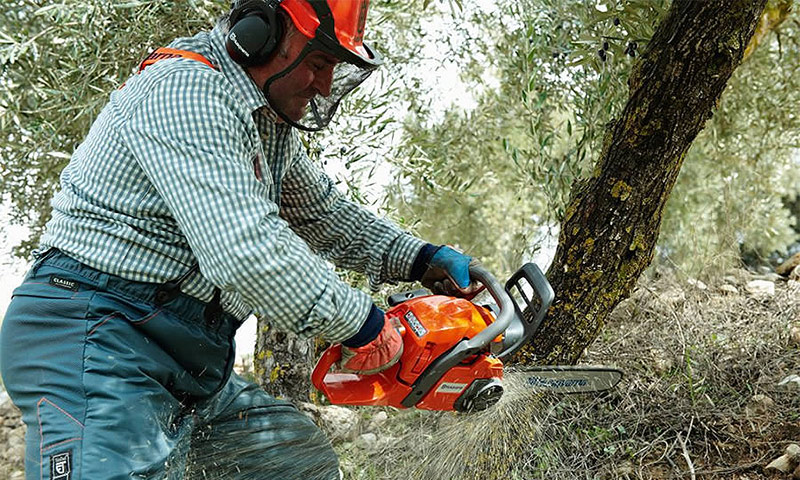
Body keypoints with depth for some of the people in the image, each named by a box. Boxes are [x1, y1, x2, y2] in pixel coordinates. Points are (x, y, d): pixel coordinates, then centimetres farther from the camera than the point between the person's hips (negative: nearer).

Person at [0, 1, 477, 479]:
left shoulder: (273, 125, 13)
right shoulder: (187, 92, -19)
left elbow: (324, 213, 26)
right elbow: (245, 251, -29)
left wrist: (424, 259, 13)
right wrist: (361, 324, -18)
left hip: (188, 363, 10)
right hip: (99, 340, -10)